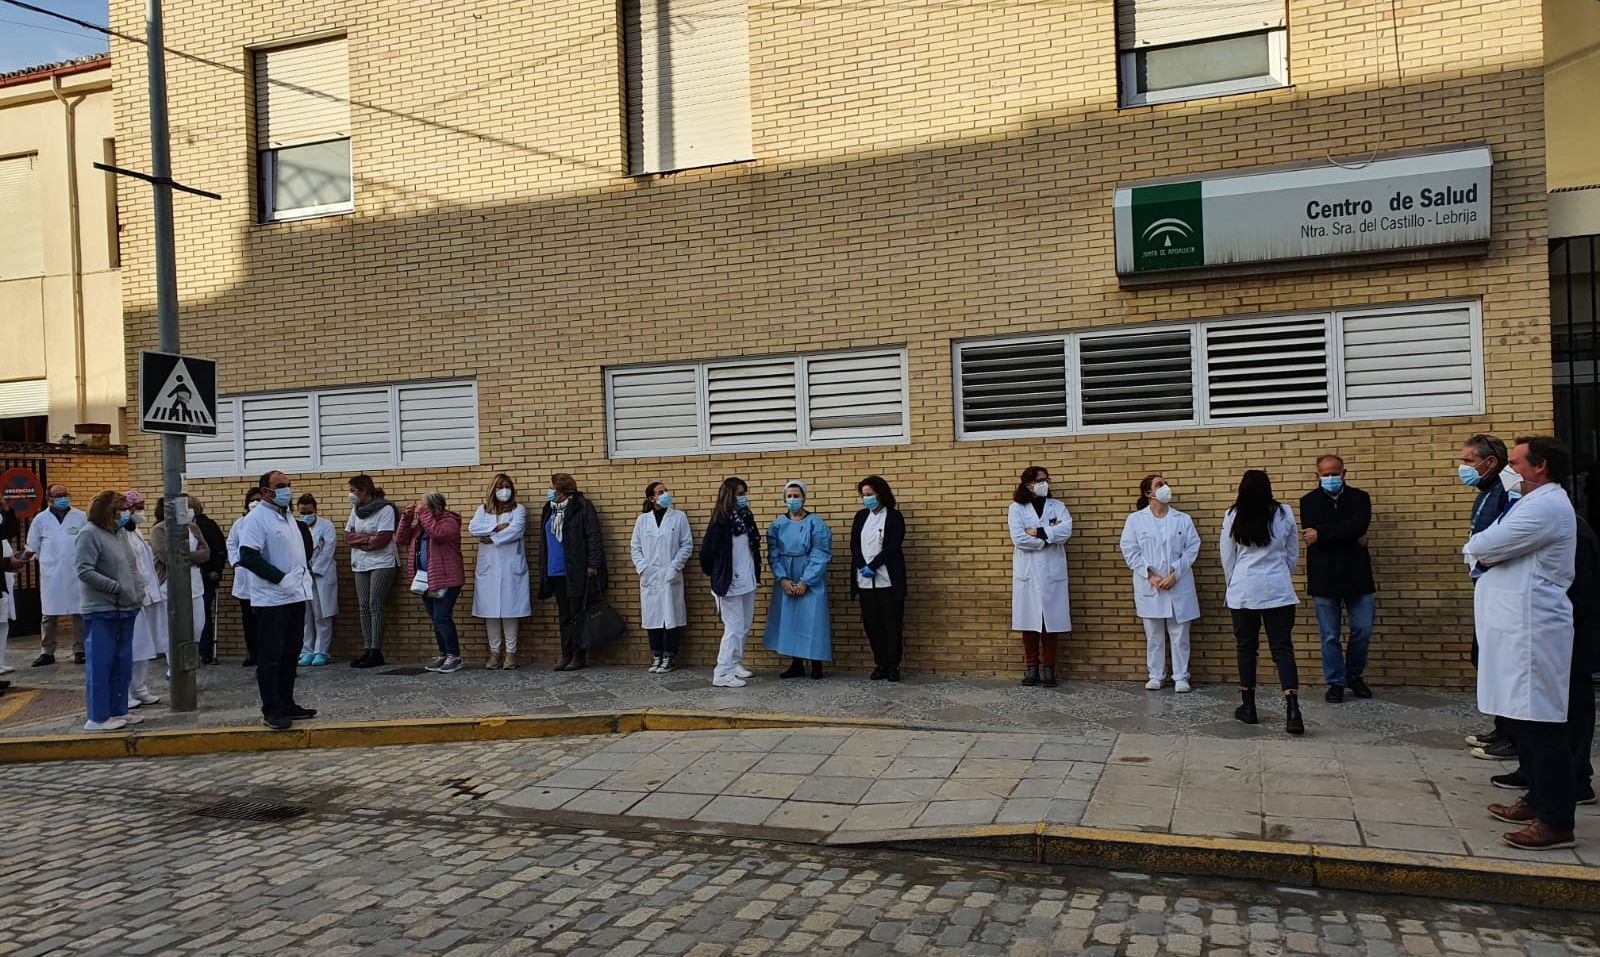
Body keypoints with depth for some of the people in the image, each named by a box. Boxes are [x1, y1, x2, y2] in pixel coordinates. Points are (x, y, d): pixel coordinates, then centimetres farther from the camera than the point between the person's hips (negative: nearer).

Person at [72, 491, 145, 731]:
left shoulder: (120, 532, 12)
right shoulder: (89, 534, -10)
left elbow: (132, 566, 19)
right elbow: (84, 571, -18)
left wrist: (138, 591, 6)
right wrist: (117, 587, -18)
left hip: (126, 609, 8)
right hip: (101, 611, -8)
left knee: (122, 664, 12)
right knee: (100, 665, -1)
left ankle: (118, 711, 21)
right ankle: (98, 718, 6)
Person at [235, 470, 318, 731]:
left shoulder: (287, 516, 15)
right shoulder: (256, 518, -11)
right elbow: (248, 556, -20)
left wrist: (306, 573, 10)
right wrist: (282, 578, -21)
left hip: (296, 596, 8)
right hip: (271, 599, -8)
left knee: (290, 654, 14)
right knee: (271, 656, -2)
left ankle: (287, 704, 22)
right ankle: (272, 711, 3)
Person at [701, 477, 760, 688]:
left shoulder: (746, 517, 5)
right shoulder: (720, 522, -16)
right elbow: (707, 551, -14)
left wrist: (756, 573, 8)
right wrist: (715, 576, 0)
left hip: (747, 582, 8)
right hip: (729, 584, -8)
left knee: (744, 627, 16)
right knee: (734, 628, -5)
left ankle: (735, 665, 29)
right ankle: (722, 674, 1)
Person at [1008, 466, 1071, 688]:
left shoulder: (1057, 506, 9)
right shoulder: (1016, 508, 4)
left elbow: (1066, 530, -8)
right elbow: (1018, 538, -10)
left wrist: (1038, 532, -13)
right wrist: (1049, 535, -7)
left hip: (1052, 572, 1)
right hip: (1027, 572, -1)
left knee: (1051, 620, 1)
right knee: (1029, 620, 1)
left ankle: (1048, 668, 9)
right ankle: (1031, 667, 11)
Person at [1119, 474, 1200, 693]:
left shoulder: (1183, 519, 4)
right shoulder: (1135, 519, 0)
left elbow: (1192, 548, -1)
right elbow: (1130, 551, -3)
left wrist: (1175, 574, -12)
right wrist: (1150, 575, -11)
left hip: (1178, 587, 1)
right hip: (1149, 587, -1)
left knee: (1180, 634, 4)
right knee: (1153, 635, 8)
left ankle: (1180, 677, 13)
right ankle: (1155, 675, 18)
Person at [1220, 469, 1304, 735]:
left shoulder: (1233, 517, -3)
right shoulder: (1284, 514, -1)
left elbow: (1227, 558, 5)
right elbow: (1293, 555, 9)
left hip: (1243, 592, 0)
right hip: (1278, 591, 0)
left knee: (1246, 647, 11)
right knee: (1282, 647, -1)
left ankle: (1248, 707, 17)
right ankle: (1292, 708, -15)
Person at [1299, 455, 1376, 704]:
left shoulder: (1359, 497, 5)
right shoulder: (1309, 501, 3)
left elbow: (1357, 526, -15)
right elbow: (1312, 535, -12)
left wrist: (1322, 534, -20)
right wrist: (1351, 540, -13)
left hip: (1356, 575, 1)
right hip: (1324, 578, -1)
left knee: (1363, 631, 5)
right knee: (1330, 636, 4)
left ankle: (1355, 676, 26)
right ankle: (1336, 682, 16)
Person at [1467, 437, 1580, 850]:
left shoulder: (1547, 506, -16)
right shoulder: (1534, 503, 21)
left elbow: (1481, 547, -18)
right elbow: (1488, 548, 19)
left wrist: (1477, 547, 4)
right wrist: (1487, 552, -4)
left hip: (1532, 630, -11)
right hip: (1518, 627, 11)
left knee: (1541, 725, -6)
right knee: (1526, 720, 17)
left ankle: (1556, 821, -1)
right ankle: (1539, 799, 27)